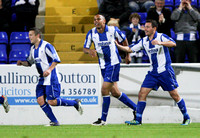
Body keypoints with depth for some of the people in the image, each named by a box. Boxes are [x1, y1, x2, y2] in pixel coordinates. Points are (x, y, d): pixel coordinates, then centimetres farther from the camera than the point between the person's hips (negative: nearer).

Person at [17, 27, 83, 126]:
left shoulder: (46, 46, -12)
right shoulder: (33, 48, 13)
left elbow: (56, 59, -14)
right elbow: (30, 62, 25)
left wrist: (49, 70, -25)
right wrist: (22, 63, 5)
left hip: (51, 78, -8)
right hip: (42, 79, 8)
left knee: (52, 101, -12)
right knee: (40, 100, -5)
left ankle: (75, 103, 6)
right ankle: (54, 122, 1)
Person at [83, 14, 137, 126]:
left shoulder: (113, 30, -10)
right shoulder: (91, 33, -1)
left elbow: (124, 40, 6)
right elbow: (85, 48, 4)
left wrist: (128, 55, 13)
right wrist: (89, 51, -19)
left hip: (114, 63, -5)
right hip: (103, 65, 5)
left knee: (105, 90, -14)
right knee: (115, 92, 10)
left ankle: (103, 119, -6)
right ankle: (136, 108, 27)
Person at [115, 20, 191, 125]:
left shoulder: (161, 37, -8)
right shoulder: (144, 41, 9)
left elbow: (173, 43, -24)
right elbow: (130, 49, 12)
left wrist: (160, 43, -38)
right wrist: (118, 46, -2)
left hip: (165, 72, -5)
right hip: (153, 72, 5)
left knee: (175, 95, -1)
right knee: (142, 94, -5)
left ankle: (186, 118, 12)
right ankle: (138, 120, -3)